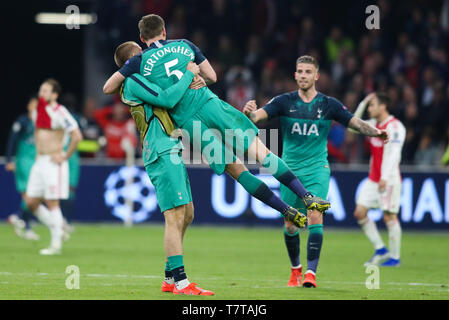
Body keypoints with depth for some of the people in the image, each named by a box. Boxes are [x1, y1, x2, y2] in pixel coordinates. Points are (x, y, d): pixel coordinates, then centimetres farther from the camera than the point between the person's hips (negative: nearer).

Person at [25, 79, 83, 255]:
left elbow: (77, 136, -18)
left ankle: (56, 244, -1)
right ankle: (57, 229, 22)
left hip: (54, 163, -8)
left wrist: (65, 156, -15)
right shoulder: (37, 111, 11)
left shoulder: (59, 112, -13)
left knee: (52, 203, -7)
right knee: (31, 203, 7)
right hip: (40, 162, 8)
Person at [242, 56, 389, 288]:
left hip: (317, 168, -1)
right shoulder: (284, 102, -1)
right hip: (290, 170, 1)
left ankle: (311, 272, -16)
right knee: (289, 223, 4)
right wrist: (250, 112, -38)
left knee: (315, 217, -18)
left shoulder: (328, 104, 0)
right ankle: (296, 269, 26)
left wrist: (375, 132, -19)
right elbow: (258, 115, -14)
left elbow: (356, 123, 0)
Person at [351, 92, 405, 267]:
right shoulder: (374, 124, 12)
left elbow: (394, 154, -19)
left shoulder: (395, 126, -13)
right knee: (360, 212, 2)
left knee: (389, 216, -7)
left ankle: (395, 257, 1)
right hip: (373, 179, 8)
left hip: (389, 180, -8)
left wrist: (385, 177, -27)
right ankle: (380, 250, 9)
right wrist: (362, 104, 14)